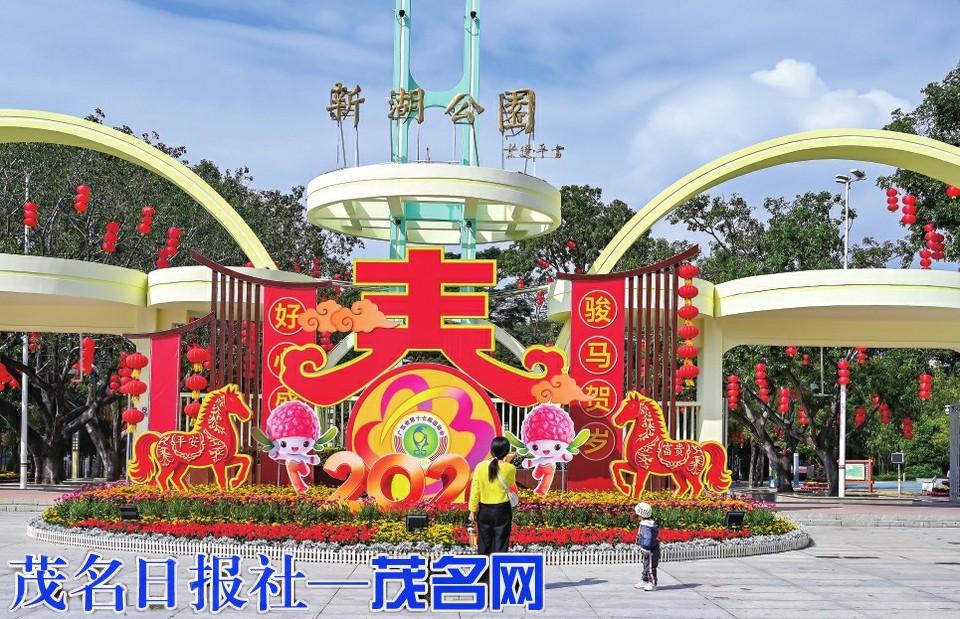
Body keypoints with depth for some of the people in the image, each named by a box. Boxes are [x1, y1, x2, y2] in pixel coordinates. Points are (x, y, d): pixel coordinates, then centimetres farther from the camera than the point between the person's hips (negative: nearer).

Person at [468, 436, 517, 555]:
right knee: (500, 545, 4)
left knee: (484, 545, 13)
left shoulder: (481, 466, -8)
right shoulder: (510, 468, -10)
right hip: (502, 510, -2)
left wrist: (472, 510, 4)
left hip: (484, 510, 2)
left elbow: (475, 490, -5)